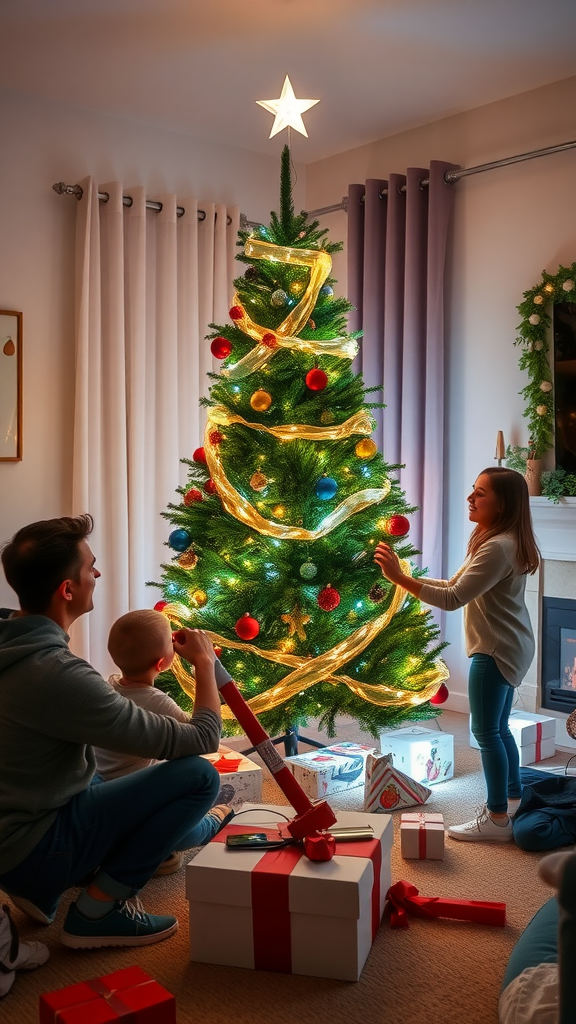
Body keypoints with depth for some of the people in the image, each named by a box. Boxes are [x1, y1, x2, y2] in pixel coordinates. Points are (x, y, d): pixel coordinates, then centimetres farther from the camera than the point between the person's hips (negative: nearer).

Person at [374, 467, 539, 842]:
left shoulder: (498, 548, -23)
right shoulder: (499, 541, 11)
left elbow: (453, 599, -28)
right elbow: (455, 585, 11)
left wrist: (400, 578, -28)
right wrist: (408, 575, 2)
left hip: (497, 651, -10)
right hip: (508, 647, 10)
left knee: (487, 732, -2)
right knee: (498, 728, 20)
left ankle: (498, 819, 9)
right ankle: (514, 799, 34)